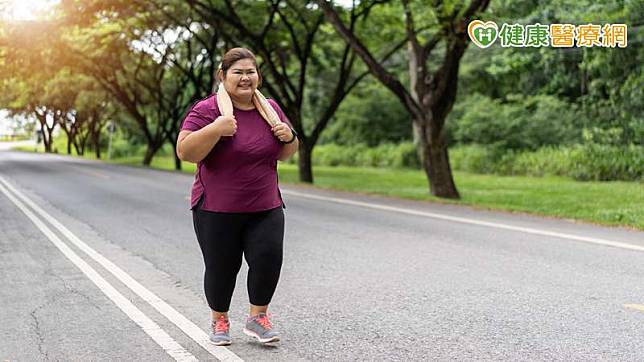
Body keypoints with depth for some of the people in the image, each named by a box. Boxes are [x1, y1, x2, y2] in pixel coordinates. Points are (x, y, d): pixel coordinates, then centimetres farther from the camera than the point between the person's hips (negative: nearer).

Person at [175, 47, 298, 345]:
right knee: (221, 267, 5)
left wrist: (289, 137, -6)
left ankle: (257, 318, 12)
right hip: (217, 209, -3)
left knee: (269, 257, -9)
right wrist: (216, 128, -29)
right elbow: (185, 152, -16)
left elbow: (285, 154, 16)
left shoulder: (270, 108, 7)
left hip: (265, 208, 3)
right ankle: (219, 320, 29)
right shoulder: (207, 109, -9)